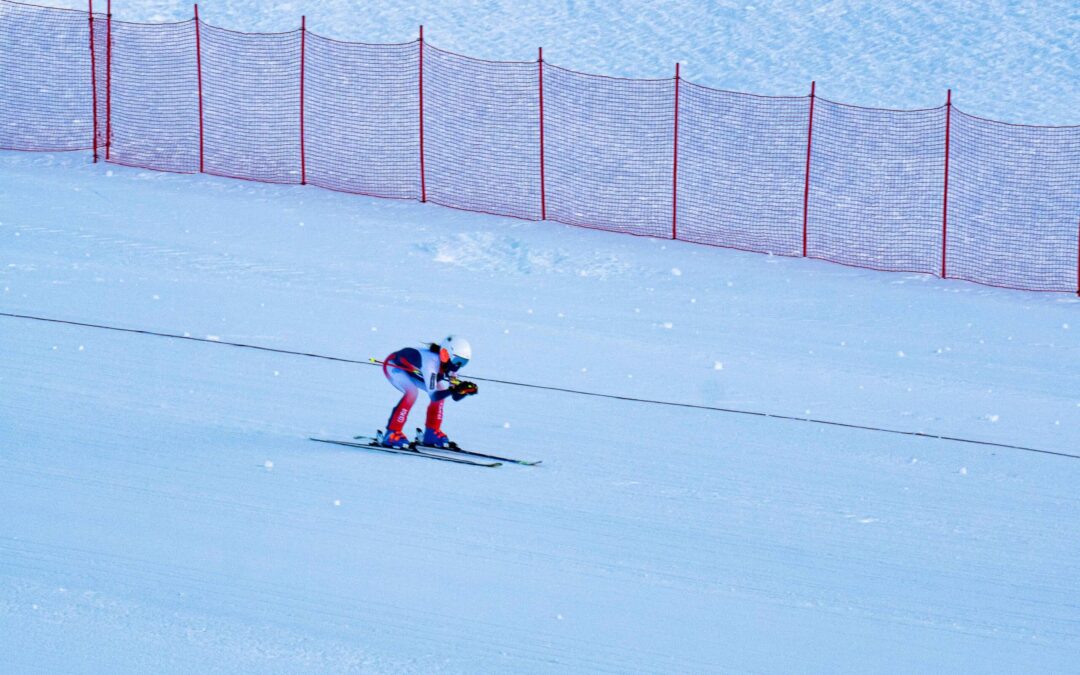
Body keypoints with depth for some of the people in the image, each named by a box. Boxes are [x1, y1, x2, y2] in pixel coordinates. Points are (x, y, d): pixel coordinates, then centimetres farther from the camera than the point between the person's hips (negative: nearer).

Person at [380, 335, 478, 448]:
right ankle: (391, 434, -26)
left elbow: (456, 396, -10)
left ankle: (432, 432, 8)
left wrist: (467, 390, -30)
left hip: (411, 369, 8)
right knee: (412, 392, -32)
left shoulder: (448, 365, -15)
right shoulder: (431, 362, -39)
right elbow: (433, 396, -43)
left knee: (441, 391, -3)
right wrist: (455, 389, -53)